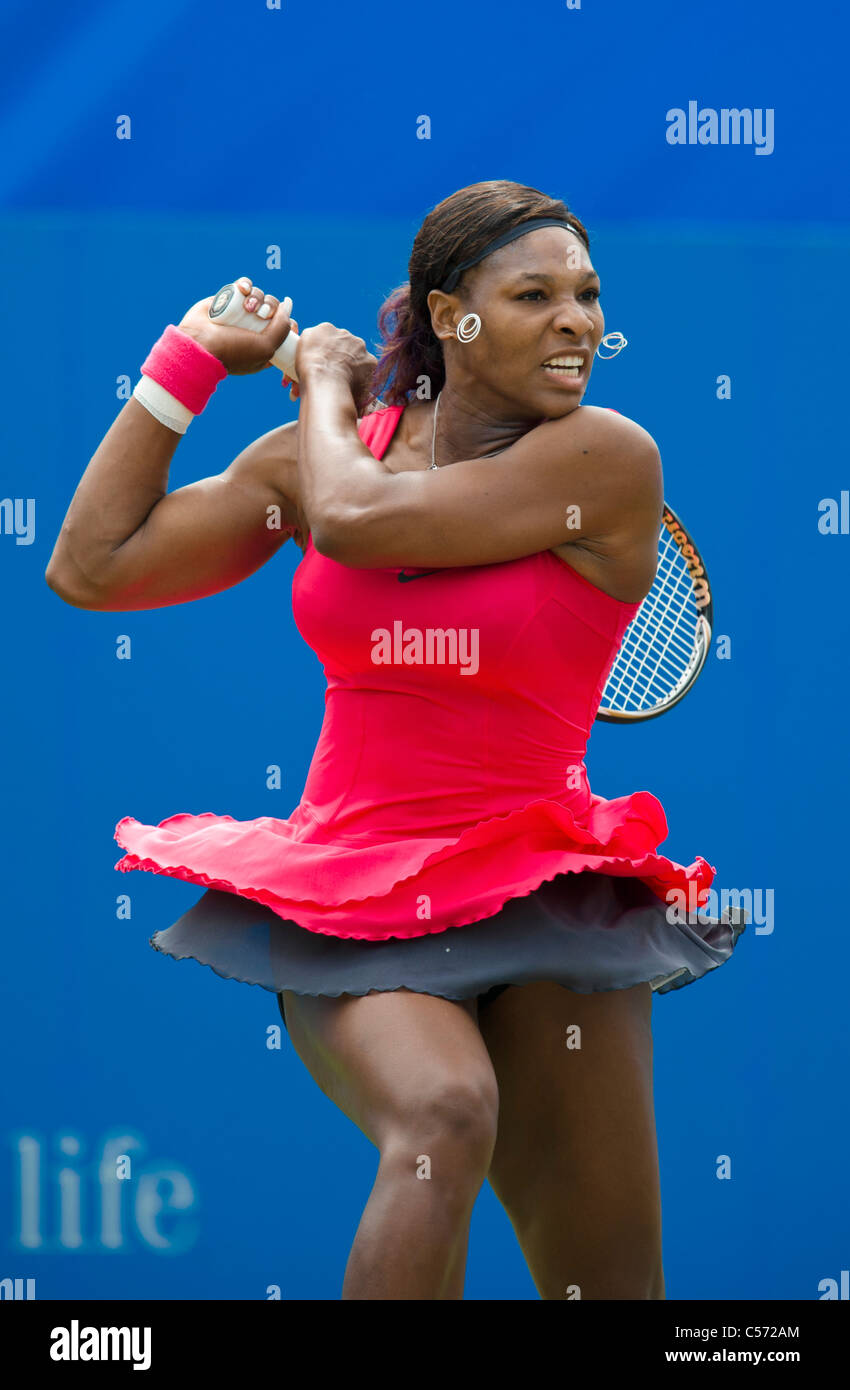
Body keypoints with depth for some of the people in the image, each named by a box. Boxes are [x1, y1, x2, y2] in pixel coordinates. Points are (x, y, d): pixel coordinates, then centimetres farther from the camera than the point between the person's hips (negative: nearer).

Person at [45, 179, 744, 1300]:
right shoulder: (324, 450, 5)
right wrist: (192, 356, 12)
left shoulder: (608, 459, -8)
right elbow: (90, 567, 9)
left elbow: (355, 518, -18)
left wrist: (330, 381, 3)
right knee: (445, 1114, -33)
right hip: (346, 898, 1)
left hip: (541, 907, 0)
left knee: (613, 1284, 0)